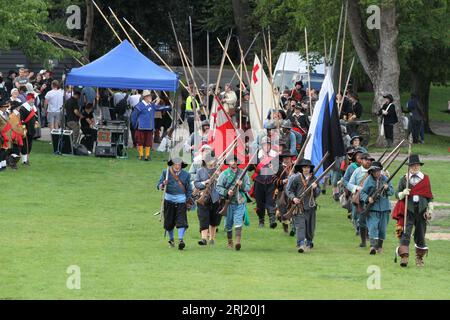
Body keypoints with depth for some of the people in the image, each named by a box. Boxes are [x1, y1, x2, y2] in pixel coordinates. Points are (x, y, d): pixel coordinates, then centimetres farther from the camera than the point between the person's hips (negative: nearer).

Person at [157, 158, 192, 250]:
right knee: (169, 222, 6)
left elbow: (189, 189, 15)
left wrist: (187, 200, 7)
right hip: (169, 200, 0)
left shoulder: (186, 175, 8)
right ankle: (171, 240, 22)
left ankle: (181, 239, -18)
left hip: (181, 200, 0)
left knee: (181, 221, -14)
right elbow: (159, 186, 3)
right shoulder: (166, 173, 6)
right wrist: (163, 185, -20)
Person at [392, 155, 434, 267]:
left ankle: (420, 258, 21)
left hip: (421, 211, 2)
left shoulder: (425, 179, 9)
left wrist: (430, 210, 5)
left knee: (420, 235, 7)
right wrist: (403, 193, -19)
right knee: (405, 233, -13)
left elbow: (429, 196, 12)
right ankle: (404, 257, -16)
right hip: (408, 210, -2)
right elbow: (397, 194, 3)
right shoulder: (404, 179, 5)